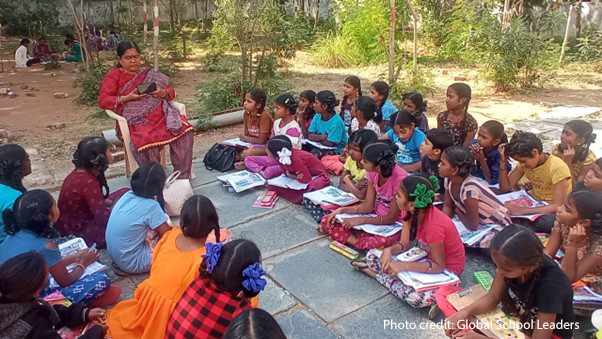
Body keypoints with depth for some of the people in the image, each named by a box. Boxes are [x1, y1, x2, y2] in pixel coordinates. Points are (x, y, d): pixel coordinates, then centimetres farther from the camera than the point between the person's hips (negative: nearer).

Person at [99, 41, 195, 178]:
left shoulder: (149, 73, 25)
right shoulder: (114, 75, 15)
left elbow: (171, 92, 20)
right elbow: (103, 100, 4)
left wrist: (162, 92, -5)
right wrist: (127, 98, -12)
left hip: (161, 115, 4)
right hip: (136, 120, -3)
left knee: (185, 130, -25)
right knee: (148, 141, -37)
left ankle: (182, 176, -19)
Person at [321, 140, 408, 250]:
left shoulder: (400, 178, -29)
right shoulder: (373, 172, -9)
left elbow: (391, 218, -20)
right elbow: (368, 206, -4)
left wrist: (361, 220, -24)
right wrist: (341, 210, -15)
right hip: (377, 216, 6)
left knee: (382, 242, -42)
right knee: (327, 221, -5)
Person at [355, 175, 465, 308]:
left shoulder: (434, 226, -35)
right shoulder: (413, 212, -13)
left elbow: (438, 265, -28)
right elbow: (404, 244, -7)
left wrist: (403, 266, -37)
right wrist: (389, 250, -29)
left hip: (446, 269, -6)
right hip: (424, 257, 6)